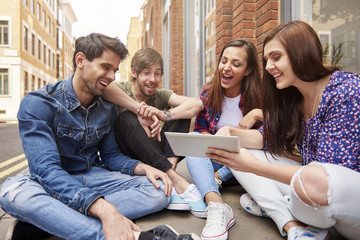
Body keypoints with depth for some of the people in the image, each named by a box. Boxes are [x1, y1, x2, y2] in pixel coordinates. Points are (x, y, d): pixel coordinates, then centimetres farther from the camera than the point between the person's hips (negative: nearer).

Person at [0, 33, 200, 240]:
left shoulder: (108, 108, 2)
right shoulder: (37, 104, -16)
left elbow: (110, 155, 9)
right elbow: (47, 169, -27)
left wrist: (144, 168, -14)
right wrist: (105, 210, -41)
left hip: (93, 177, 5)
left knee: (159, 191, -17)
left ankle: (45, 223, -26)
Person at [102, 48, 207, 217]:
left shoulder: (160, 95, 5)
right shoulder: (121, 90, -5)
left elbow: (197, 104, -14)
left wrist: (165, 114, -31)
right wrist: (140, 109, -34)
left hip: (154, 158, 4)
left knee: (182, 113, -8)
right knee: (126, 118, -30)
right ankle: (178, 183, -38)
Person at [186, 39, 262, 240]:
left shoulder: (259, 94, -8)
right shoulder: (208, 92, -2)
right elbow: (199, 129, 4)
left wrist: (257, 114, -29)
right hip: (215, 161, 2)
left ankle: (216, 178, -20)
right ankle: (217, 206, -45)